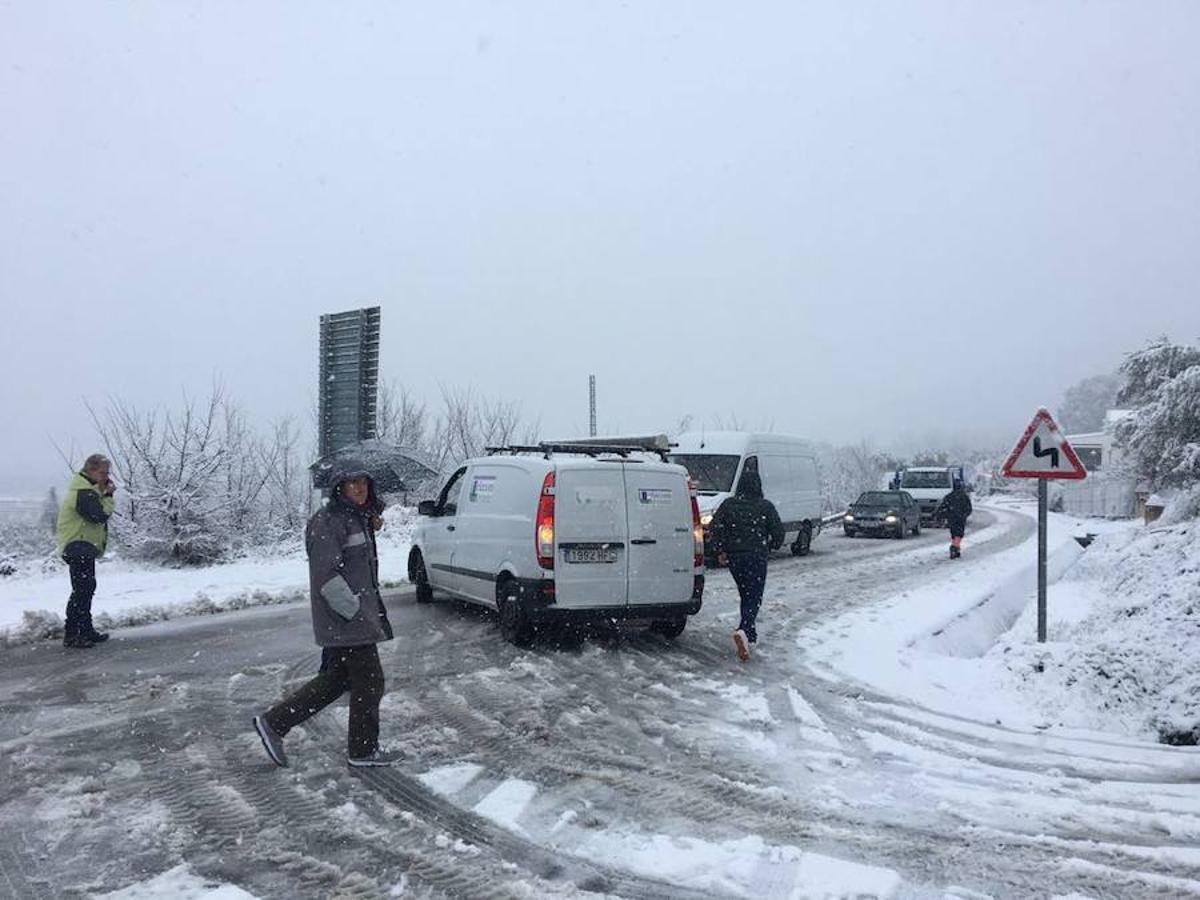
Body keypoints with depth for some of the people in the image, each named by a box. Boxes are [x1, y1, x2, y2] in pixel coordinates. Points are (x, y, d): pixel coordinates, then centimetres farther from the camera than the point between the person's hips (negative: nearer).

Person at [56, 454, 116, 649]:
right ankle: (71, 635, -9)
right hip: (79, 547, -11)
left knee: (86, 589, 16)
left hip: (83, 548, 11)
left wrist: (105, 492, 0)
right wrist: (108, 496, -13)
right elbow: (100, 515, -25)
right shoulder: (83, 492, -19)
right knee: (81, 591, -11)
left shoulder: (86, 488, 15)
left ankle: (86, 631, 24)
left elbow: (98, 513, 14)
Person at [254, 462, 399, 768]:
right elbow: (326, 575, -22)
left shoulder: (357, 519, 15)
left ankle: (273, 722, 22)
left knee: (335, 678, 15)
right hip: (345, 620, -10)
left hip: (348, 618, 10)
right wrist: (355, 610, -21)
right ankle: (363, 750, 16)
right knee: (369, 681, 1)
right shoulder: (328, 522, -16)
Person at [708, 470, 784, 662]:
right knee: (754, 598, -4)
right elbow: (778, 532, -4)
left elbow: (714, 528, -4)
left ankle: (750, 633, 26)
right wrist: (770, 546, 15)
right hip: (757, 557, -3)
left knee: (746, 596, 20)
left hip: (734, 558, 3)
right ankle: (744, 631, -26)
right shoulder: (766, 506, -3)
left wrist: (721, 549, 7)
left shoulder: (728, 505, 2)